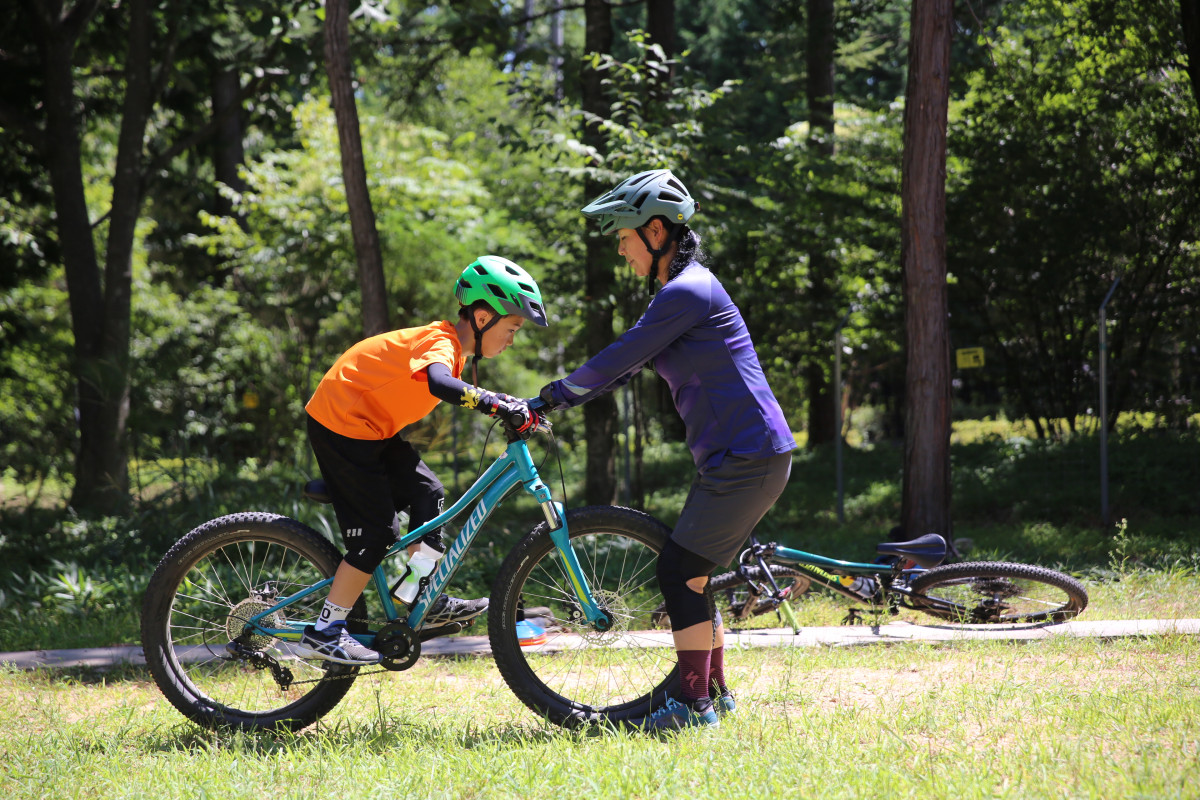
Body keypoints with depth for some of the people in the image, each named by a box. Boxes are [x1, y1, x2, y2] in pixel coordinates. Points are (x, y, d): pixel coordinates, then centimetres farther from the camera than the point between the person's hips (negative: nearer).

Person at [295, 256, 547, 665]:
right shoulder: (440, 343, -24)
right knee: (377, 532, -9)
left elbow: (461, 395, 21)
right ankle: (324, 632, -4)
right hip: (342, 426, -10)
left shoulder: (450, 344, 7)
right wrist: (499, 404, -50)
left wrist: (514, 407, 8)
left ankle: (425, 601, 14)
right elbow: (440, 384, -46)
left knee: (426, 492, 8)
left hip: (371, 426, 10)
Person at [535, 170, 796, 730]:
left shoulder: (688, 292, -15)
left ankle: (695, 704, -4)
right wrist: (550, 404, 15)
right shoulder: (682, 290, 17)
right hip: (742, 457, 10)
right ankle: (715, 692, 22)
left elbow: (616, 361, -15)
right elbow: (623, 367, 21)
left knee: (678, 570, -8)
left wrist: (553, 395, -4)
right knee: (689, 573, 14)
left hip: (747, 457, -10)